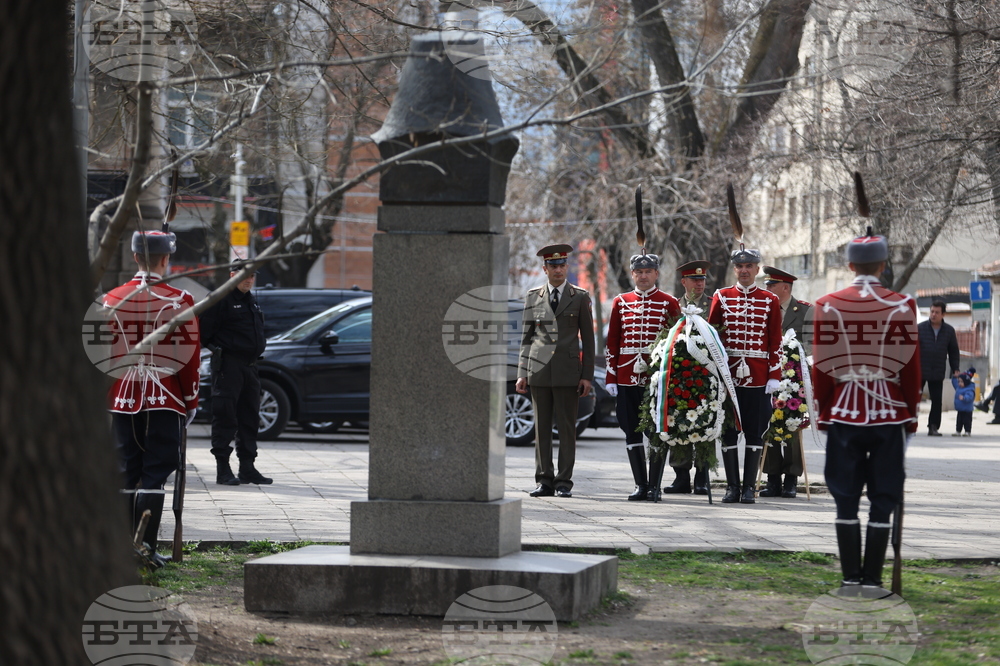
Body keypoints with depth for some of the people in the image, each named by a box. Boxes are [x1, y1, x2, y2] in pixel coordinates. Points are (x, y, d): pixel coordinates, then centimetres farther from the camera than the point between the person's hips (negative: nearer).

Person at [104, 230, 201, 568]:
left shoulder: (112, 300, 3)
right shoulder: (179, 301, -5)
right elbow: (190, 356, -5)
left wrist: (104, 400, 15)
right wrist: (191, 402, 4)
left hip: (123, 400, 3)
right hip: (165, 400, -3)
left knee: (126, 474, 9)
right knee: (154, 475, -2)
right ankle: (147, 548, -9)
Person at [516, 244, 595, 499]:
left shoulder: (580, 297, 6)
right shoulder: (533, 296, 11)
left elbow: (588, 339, 5)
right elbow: (527, 337, 13)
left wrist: (587, 375, -1)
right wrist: (522, 373, 6)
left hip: (568, 372, -2)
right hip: (539, 370, 2)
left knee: (567, 428, -2)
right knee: (541, 428, 2)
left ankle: (564, 482, 2)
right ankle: (544, 481, 6)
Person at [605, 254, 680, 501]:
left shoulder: (669, 303, 3)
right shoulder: (621, 302, 10)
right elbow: (612, 342, 10)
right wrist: (611, 377, 4)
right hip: (628, 377, 3)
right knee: (632, 432, 4)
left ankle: (654, 485, 4)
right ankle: (640, 485, 11)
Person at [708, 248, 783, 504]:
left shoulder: (770, 300, 4)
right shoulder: (721, 297, 6)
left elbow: (776, 342, 4)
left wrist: (774, 375, -3)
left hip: (758, 375, -1)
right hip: (728, 374, 1)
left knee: (755, 432, 1)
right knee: (729, 430, 2)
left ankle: (749, 486, 6)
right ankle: (732, 486, 8)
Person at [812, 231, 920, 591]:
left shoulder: (827, 306, -3)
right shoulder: (902, 306, -6)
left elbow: (820, 366, 1)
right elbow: (911, 367, -2)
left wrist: (824, 411, 13)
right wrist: (912, 412, 10)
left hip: (843, 414, 1)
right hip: (890, 415, -1)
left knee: (846, 499, 7)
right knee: (883, 500, 5)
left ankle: (850, 576, 8)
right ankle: (872, 577, 4)